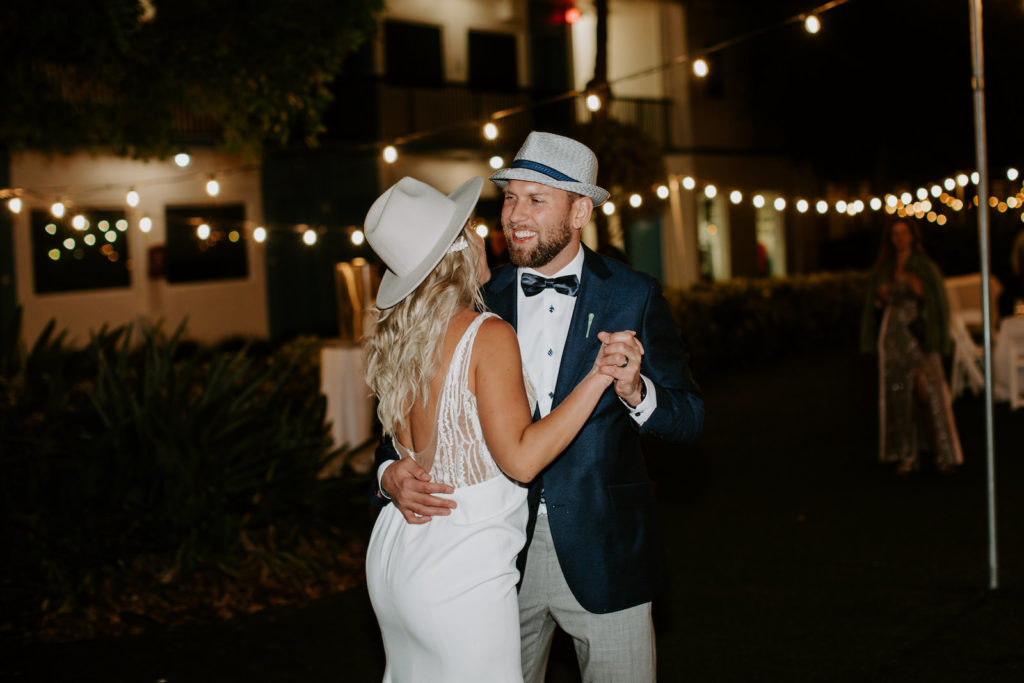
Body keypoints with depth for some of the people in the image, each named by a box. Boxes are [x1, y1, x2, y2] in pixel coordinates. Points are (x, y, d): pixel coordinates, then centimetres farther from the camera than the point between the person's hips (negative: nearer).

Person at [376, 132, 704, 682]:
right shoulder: (479, 301, 1)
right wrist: (392, 472, -15)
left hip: (601, 553, -1)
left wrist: (636, 391, -25)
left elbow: (689, 418, -4)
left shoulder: (634, 297, -3)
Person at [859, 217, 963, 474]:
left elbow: (938, 300, -1)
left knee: (930, 391, -10)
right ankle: (906, 456, 6)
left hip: (920, 335, -3)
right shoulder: (884, 269, 12)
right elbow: (875, 304, 18)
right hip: (893, 335, 3)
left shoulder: (925, 266, 2)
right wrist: (880, 299, -4)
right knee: (899, 394, 1)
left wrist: (921, 292, -19)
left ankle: (946, 453, -5)